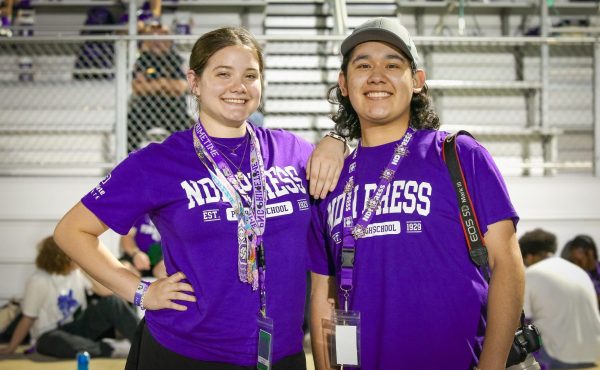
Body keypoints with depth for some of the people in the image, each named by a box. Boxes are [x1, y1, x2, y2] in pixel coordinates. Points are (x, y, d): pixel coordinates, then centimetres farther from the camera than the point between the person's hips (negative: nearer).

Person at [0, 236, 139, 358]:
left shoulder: (79, 269, -5)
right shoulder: (39, 282, -18)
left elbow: (108, 292, -12)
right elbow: (28, 319, -10)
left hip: (78, 327, 5)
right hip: (51, 335, -5)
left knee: (113, 302, -19)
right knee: (54, 342, -43)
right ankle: (110, 348, -36)